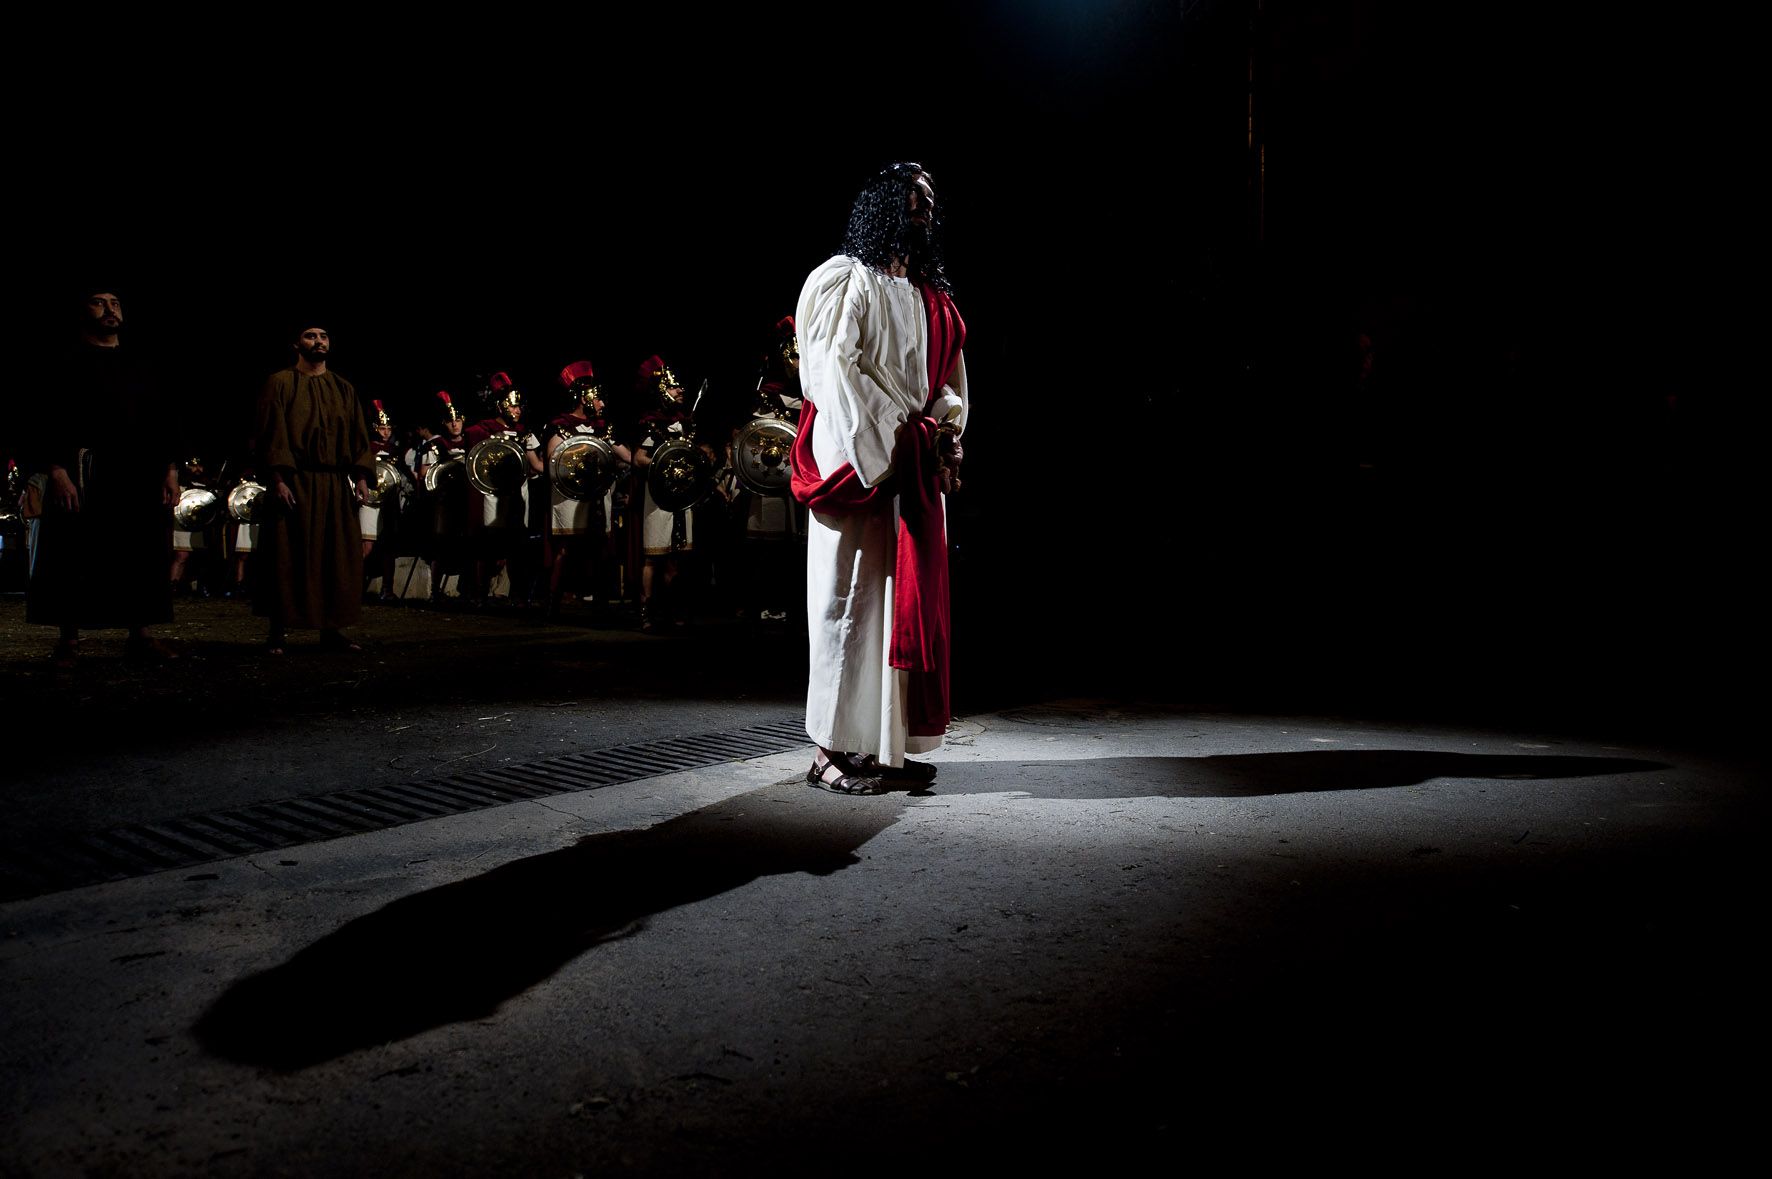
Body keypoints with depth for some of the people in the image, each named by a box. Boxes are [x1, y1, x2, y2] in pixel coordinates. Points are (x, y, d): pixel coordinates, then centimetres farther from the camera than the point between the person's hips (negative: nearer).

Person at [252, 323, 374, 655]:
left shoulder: (344, 389, 16)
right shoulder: (281, 383, 4)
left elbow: (358, 435, 11)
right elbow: (271, 433, -4)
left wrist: (361, 477, -2)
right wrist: (278, 479, -15)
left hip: (336, 485, 4)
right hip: (294, 483, -4)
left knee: (337, 557, 2)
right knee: (289, 556, -4)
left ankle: (331, 629, 7)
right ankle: (278, 631, 2)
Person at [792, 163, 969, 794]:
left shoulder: (931, 297, 21)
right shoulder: (846, 280, -1)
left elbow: (951, 377, 18)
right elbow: (836, 368, -11)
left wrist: (945, 429, -2)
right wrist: (897, 439, -15)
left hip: (919, 466, 8)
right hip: (860, 459, -7)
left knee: (910, 599, 6)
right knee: (852, 599, -7)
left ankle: (888, 743, 13)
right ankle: (834, 749, -2)